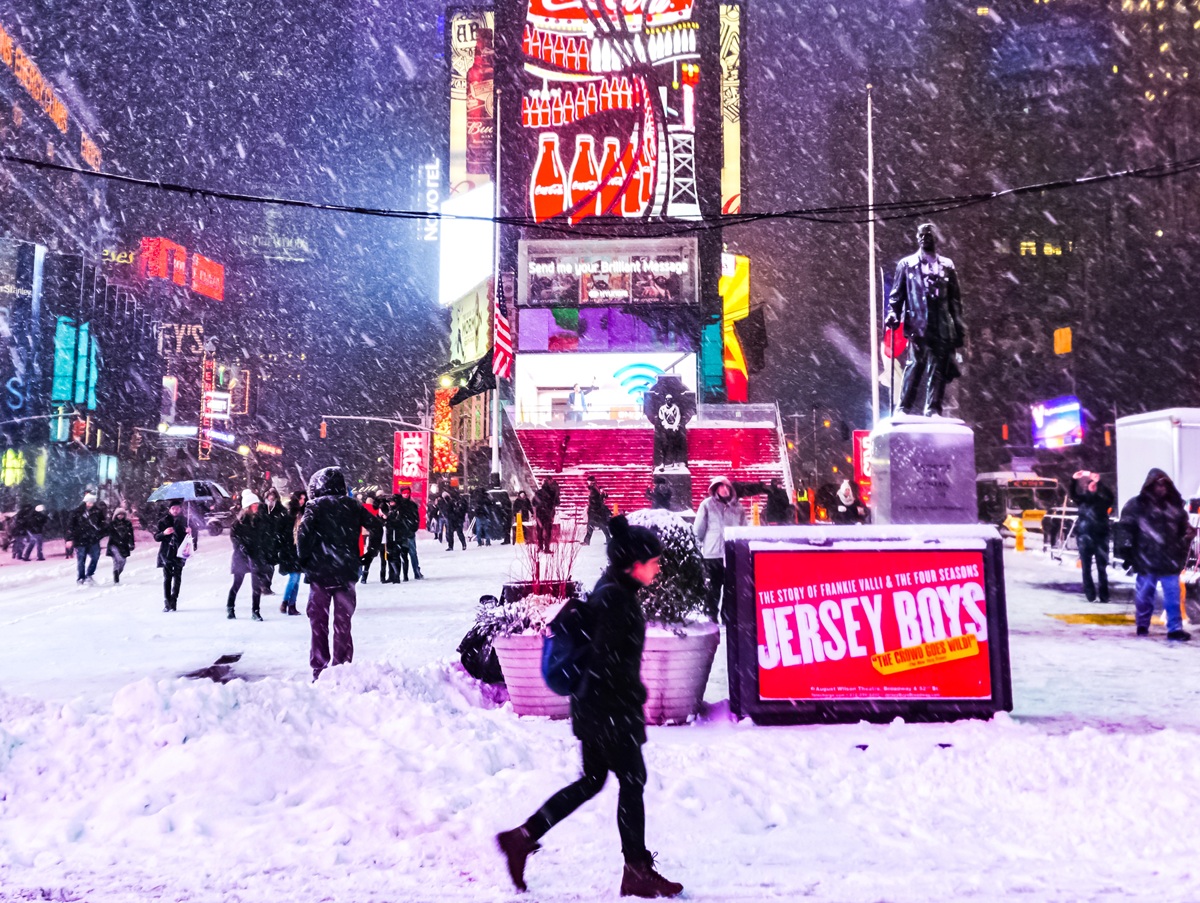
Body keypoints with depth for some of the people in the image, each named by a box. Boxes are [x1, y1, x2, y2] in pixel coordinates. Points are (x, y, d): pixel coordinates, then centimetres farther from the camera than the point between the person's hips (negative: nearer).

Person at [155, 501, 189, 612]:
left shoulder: (184, 521, 7)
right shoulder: (163, 521, 3)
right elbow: (156, 537, 2)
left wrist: (189, 532, -9)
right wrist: (164, 533, -17)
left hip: (179, 553, 1)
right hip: (167, 553, -1)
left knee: (177, 577, -1)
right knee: (167, 578, -3)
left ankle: (173, 603, 2)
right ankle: (166, 603, -1)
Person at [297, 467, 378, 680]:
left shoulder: (315, 506, -4)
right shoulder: (352, 506, 6)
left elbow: (304, 534, -16)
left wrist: (304, 560, -2)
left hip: (320, 572, -3)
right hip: (347, 572, 3)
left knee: (319, 622, 6)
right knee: (343, 622, 10)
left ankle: (320, 670, 5)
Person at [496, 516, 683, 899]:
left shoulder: (612, 589, 10)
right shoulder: (615, 597, -20)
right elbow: (609, 658, -23)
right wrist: (635, 695, -14)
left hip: (593, 704, 10)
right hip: (609, 708, -10)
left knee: (591, 781, 17)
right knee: (632, 781, 3)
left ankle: (521, 837, 19)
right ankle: (637, 873, 17)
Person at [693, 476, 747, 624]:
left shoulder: (737, 506, 9)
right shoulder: (707, 504, -1)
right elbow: (698, 528, -1)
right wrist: (700, 545, 1)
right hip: (712, 553, -3)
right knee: (713, 588, 5)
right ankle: (711, 617, 13)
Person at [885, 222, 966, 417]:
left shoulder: (947, 265, 16)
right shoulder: (906, 264, 10)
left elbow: (955, 299, 16)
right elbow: (897, 294, 7)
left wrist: (959, 327, 11)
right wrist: (893, 315, -10)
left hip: (943, 328, 3)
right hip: (918, 326, -3)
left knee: (938, 369, 1)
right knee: (915, 364, -11)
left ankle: (933, 410, 4)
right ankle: (905, 409, -6)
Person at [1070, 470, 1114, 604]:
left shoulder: (1102, 499, 5)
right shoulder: (1082, 498, 8)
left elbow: (1109, 496, -15)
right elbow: (1072, 494, -9)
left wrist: (1099, 483, -29)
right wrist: (1073, 480, -28)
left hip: (1100, 537, -1)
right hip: (1084, 536, 1)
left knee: (1102, 568, 2)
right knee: (1086, 568, 3)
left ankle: (1104, 595, 7)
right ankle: (1090, 594, 10)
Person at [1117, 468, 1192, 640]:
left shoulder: (1175, 505, 11)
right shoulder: (1136, 505, -3)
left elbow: (1185, 528, 19)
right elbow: (1126, 529, -5)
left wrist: (1183, 549, 11)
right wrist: (1127, 552, -9)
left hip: (1170, 559, 4)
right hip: (1146, 559, -3)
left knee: (1173, 596, 2)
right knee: (1144, 594, 6)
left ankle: (1175, 628, 7)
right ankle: (1142, 625, 20)